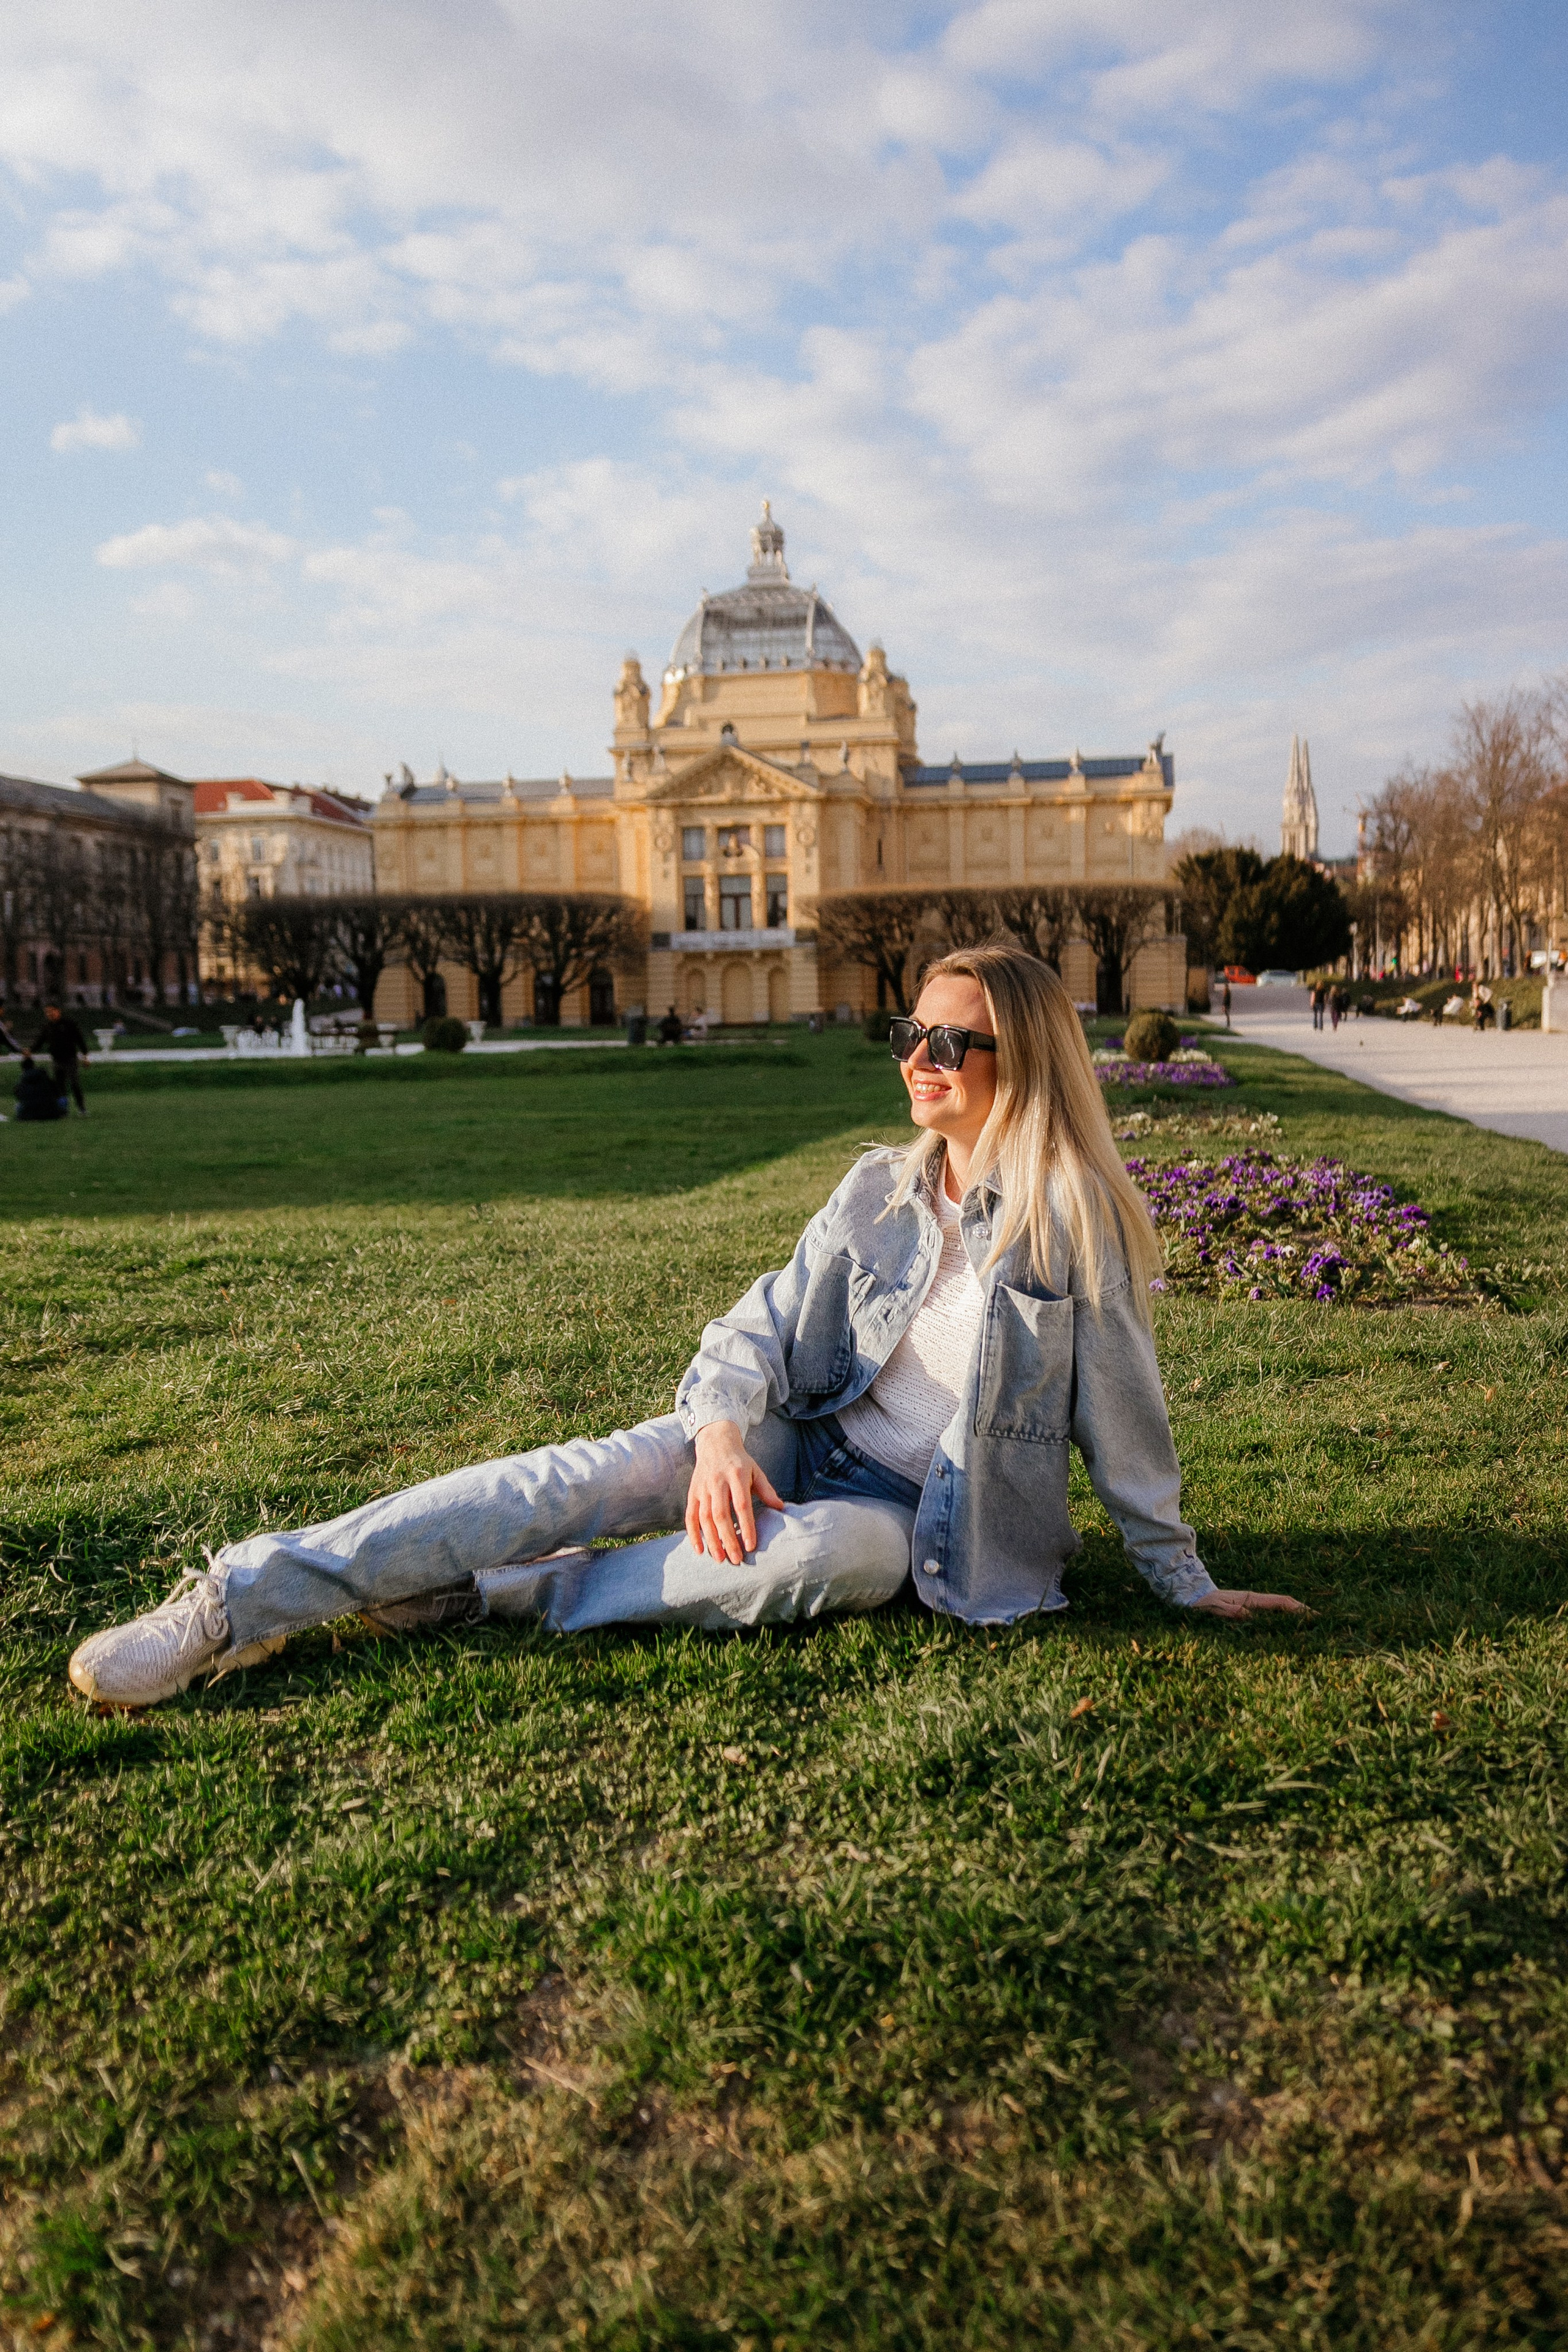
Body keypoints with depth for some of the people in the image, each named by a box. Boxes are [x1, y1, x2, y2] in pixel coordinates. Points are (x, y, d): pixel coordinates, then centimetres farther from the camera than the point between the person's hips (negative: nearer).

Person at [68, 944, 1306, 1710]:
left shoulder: (1081, 1225, -11)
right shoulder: (880, 1190, 1)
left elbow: (1124, 1416, -4)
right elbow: (765, 1324, -3)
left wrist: (1188, 1583, 3)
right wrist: (722, 1434, -24)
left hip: (920, 1513, -3)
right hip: (808, 1439, 3)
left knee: (826, 1553, -39)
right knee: (602, 1472, -24)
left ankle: (499, 1597, -24)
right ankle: (245, 1597, -26)